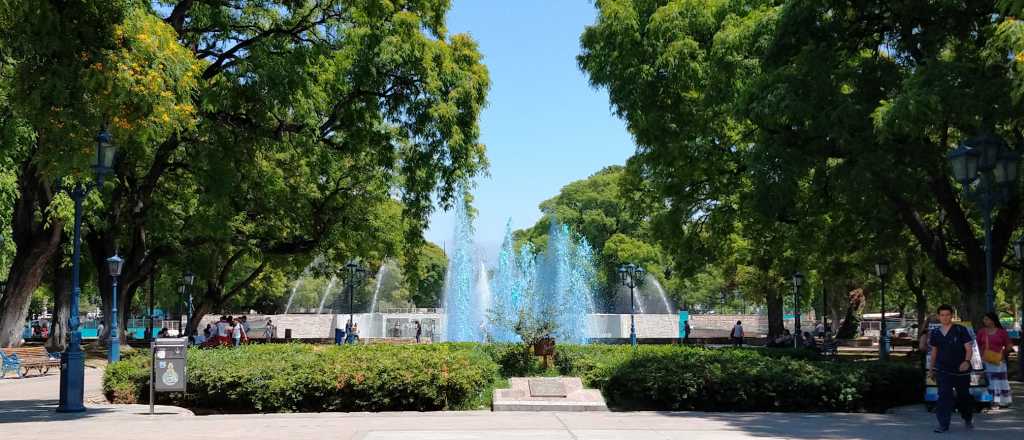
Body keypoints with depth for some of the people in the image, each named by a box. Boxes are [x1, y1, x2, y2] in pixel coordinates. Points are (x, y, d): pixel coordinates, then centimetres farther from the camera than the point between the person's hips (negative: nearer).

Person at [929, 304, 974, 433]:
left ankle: (968, 419, 40)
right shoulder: (935, 333, 6)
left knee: (963, 396, 14)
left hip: (961, 370, -1)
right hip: (943, 370, 2)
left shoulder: (960, 330, -6)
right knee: (944, 396, -11)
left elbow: (969, 348, -7)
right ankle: (943, 424, -10)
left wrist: (967, 361, -25)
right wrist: (932, 368, 20)